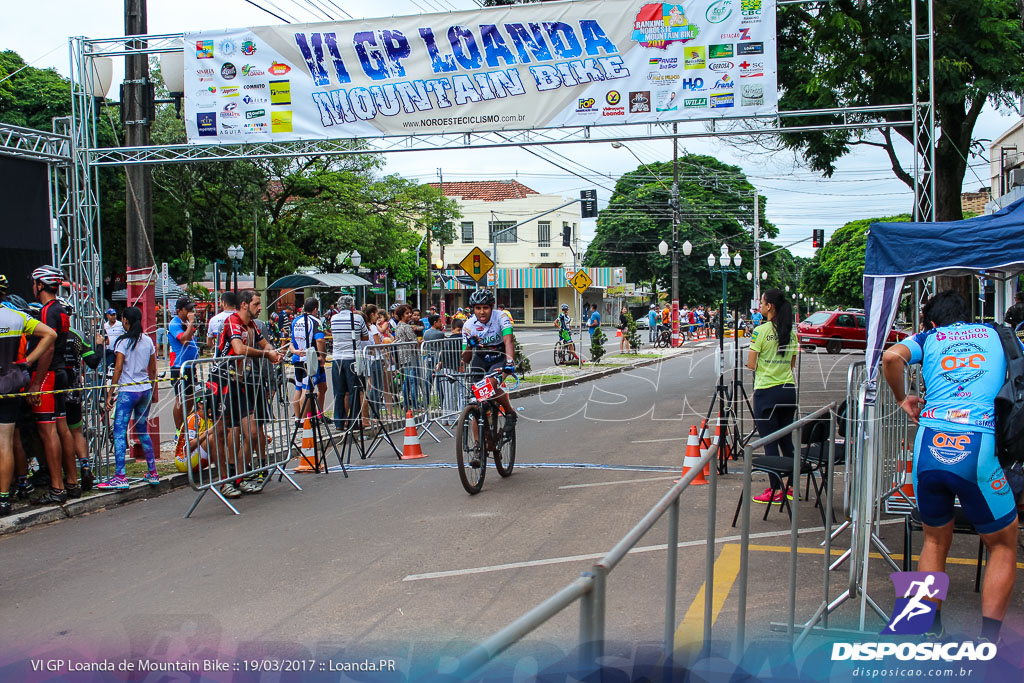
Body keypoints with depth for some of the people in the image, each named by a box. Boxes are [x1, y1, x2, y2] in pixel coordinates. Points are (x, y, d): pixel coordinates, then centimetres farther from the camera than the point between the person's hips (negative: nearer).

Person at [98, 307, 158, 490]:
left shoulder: (123, 341, -8)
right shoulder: (148, 341, 8)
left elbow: (118, 369, -12)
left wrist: (110, 393, -7)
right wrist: (153, 392, 23)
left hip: (127, 391, -6)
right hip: (145, 390, 6)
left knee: (119, 432, -7)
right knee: (142, 431, 15)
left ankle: (120, 477, -15)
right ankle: (152, 473, 16)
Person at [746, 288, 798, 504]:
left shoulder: (761, 331, -11)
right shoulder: (791, 333, 7)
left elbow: (751, 365, -11)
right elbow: (792, 363, 14)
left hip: (767, 392, -6)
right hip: (789, 390, 6)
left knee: (770, 443, 0)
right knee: (787, 441, 14)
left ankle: (775, 491, 2)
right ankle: (790, 488, 19)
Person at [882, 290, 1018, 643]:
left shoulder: (929, 337, 19)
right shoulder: (996, 334, 22)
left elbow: (891, 357, 0)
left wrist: (902, 399, 16)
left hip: (930, 443, 1)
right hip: (980, 447, -1)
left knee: (935, 541, 22)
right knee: (1003, 546, 16)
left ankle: (930, 632, 22)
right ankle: (988, 641, 7)